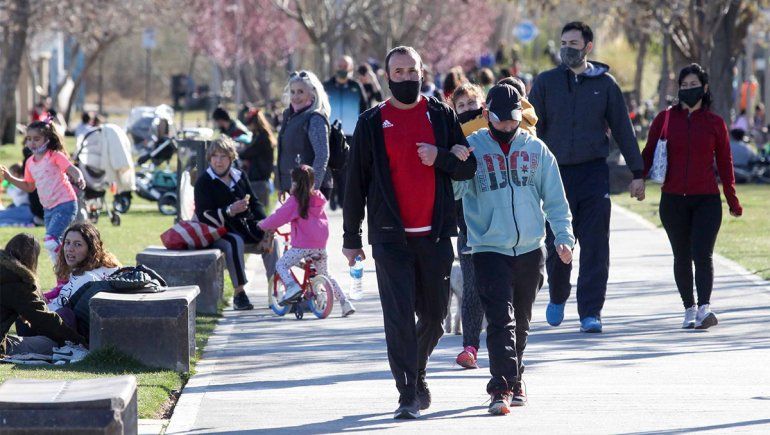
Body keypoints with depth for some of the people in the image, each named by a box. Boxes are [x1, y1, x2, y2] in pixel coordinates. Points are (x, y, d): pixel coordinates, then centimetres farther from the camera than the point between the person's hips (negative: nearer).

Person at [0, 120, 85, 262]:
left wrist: (79, 179, -47)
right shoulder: (30, 162, 10)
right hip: (48, 208, 8)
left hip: (64, 204, -8)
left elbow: (72, 170, -24)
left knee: (50, 242, -21)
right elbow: (29, 186, 23)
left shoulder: (55, 156, -10)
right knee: (54, 244, 12)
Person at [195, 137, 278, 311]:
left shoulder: (239, 177, 14)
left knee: (269, 239, -19)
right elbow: (204, 216, -14)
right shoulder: (204, 182, -4)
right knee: (235, 242, -36)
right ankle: (239, 293, -32)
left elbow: (254, 203, 14)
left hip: (246, 225, 5)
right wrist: (230, 211, -27)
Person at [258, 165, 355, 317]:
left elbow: (279, 217, -7)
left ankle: (292, 286, -23)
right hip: (321, 245, 6)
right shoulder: (318, 199, 11)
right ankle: (345, 303, 13)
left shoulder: (295, 201, -8)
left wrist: (263, 225, 10)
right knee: (325, 274, 20)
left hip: (303, 245, -6)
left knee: (281, 265, 5)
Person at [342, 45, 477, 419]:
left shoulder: (441, 115, 7)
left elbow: (468, 166, 8)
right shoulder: (372, 123, 3)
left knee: (434, 316, 11)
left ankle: (417, 374, 35)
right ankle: (407, 394, -8)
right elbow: (355, 182, 5)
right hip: (391, 237, -2)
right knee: (398, 316, -10)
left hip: (435, 234, 2)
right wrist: (351, 237, 4)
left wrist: (440, 158, -13)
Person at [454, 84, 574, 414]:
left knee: (521, 322, 13)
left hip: (530, 250, 3)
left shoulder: (536, 149, 7)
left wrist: (563, 236, 1)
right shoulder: (472, 148, 0)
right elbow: (452, 191, -9)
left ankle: (512, 382, 27)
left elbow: (555, 198, 10)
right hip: (489, 248, -3)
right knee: (500, 320, -14)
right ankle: (503, 387, -18)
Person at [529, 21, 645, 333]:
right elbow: (533, 130, 4)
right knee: (557, 245, 4)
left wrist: (637, 173, 7)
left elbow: (623, 130, 9)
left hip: (594, 172, 0)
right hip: (557, 172, 0)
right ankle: (557, 298, 30)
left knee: (595, 248, -5)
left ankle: (590, 312, -2)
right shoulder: (546, 82, 5)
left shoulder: (604, 83, 5)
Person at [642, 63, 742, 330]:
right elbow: (648, 153, 7)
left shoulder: (715, 123, 6)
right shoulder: (665, 119, 7)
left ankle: (704, 308, -26)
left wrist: (733, 202, 10)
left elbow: (724, 164, 10)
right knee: (682, 258, 9)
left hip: (707, 200, -2)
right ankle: (689, 310, 20)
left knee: (702, 255, -15)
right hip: (673, 201, 2)